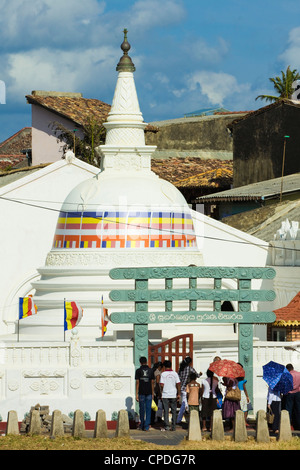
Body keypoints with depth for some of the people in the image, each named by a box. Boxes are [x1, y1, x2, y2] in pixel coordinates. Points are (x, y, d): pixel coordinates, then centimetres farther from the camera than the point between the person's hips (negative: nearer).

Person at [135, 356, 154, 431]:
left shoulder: (138, 371, -3)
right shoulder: (150, 370, 2)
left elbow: (137, 382, -6)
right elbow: (152, 382, 3)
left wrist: (136, 394, -4)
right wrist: (152, 393, 10)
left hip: (141, 392, -1)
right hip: (149, 393, 1)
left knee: (142, 409, 10)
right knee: (148, 409, 1)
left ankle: (142, 425, 20)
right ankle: (147, 426, -5)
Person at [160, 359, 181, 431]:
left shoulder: (163, 374, -6)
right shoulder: (175, 373, 1)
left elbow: (162, 385, -10)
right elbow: (178, 384, -2)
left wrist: (161, 393, 3)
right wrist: (178, 394, 3)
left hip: (165, 395, -2)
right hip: (173, 395, 2)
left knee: (166, 411, 3)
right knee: (173, 411, 8)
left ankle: (167, 426, -2)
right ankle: (173, 426, 7)